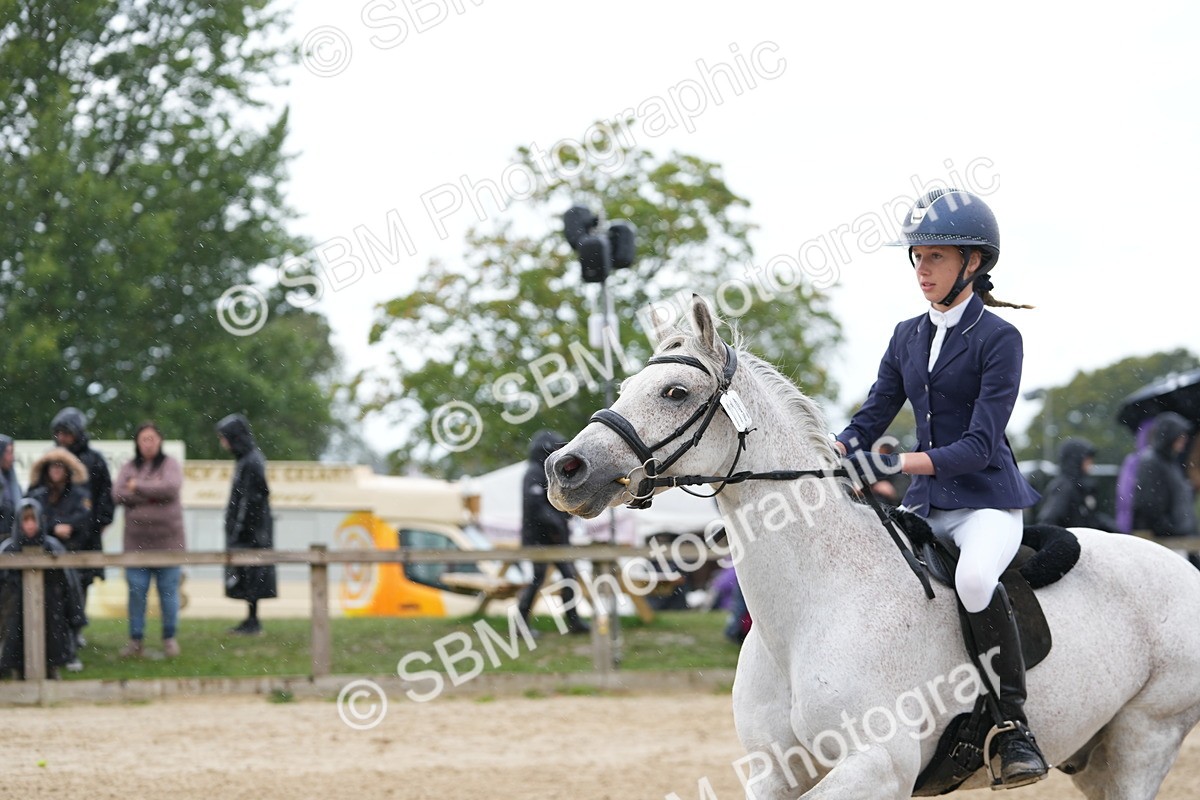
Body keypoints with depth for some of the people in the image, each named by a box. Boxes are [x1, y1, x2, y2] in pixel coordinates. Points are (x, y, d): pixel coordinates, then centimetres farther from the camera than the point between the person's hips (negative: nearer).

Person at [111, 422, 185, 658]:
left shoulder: (170, 465, 4)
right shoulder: (128, 468, 10)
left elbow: (171, 488, -15)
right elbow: (118, 494, -6)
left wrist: (139, 487, -9)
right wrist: (153, 494, -12)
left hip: (167, 540, -2)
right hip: (137, 541, 2)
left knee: (169, 591, 1)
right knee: (136, 591, 1)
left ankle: (170, 639, 13)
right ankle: (135, 640, 9)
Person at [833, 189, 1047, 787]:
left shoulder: (998, 339, -9)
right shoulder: (908, 337, 12)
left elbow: (980, 444, -17)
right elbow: (872, 418, 11)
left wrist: (899, 464, -29)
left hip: (986, 499, -8)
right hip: (925, 506, 8)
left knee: (973, 580, -36)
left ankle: (1015, 725, -26)